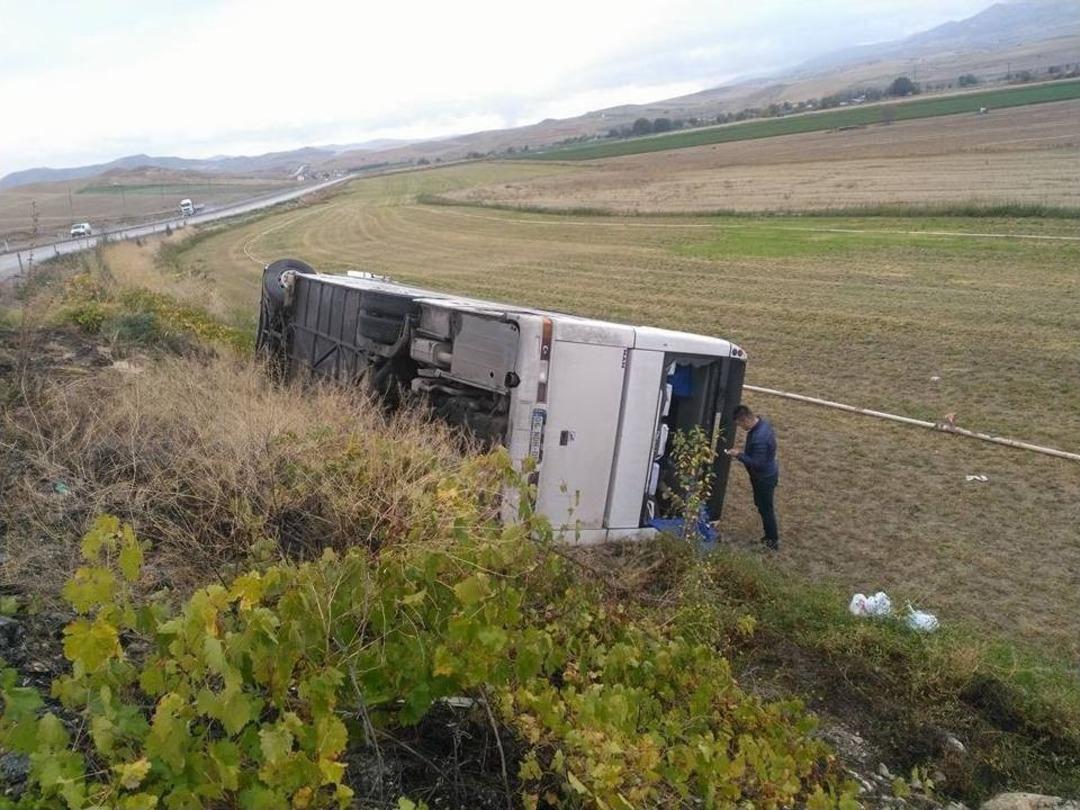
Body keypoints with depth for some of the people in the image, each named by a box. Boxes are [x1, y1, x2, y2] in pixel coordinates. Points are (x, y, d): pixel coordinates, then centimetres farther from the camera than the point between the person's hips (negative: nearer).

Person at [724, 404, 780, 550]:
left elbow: (757, 463, -30)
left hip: (765, 477, -10)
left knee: (765, 509, 7)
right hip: (765, 474, 10)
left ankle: (772, 542, 24)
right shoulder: (762, 422, -4)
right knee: (762, 505, 23)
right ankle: (770, 536, 38)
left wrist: (739, 455, -23)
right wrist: (744, 452, 7)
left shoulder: (759, 437, -36)